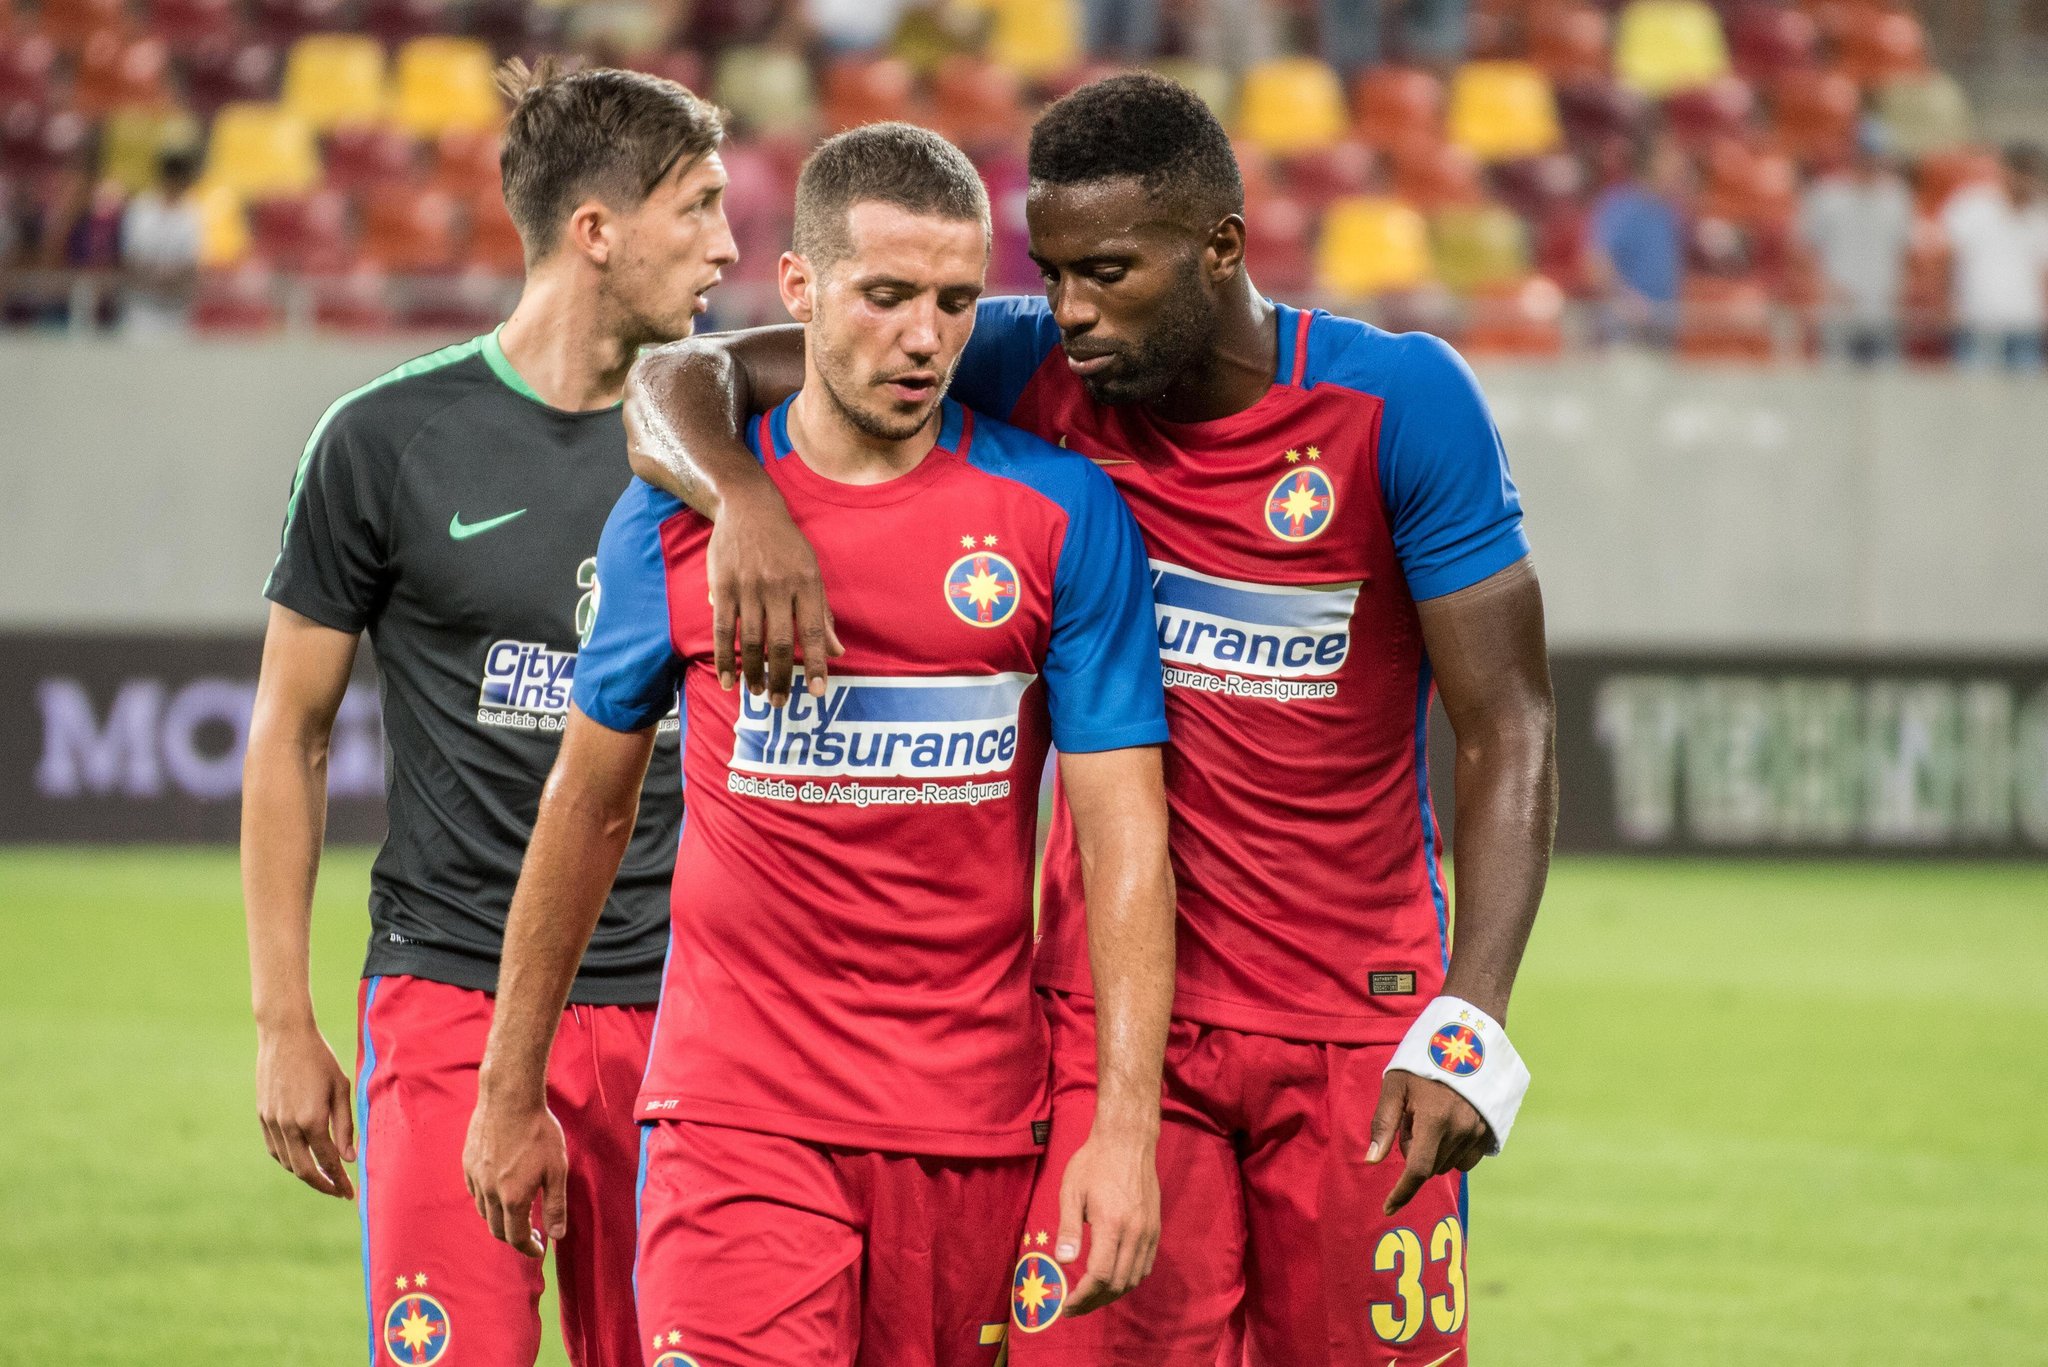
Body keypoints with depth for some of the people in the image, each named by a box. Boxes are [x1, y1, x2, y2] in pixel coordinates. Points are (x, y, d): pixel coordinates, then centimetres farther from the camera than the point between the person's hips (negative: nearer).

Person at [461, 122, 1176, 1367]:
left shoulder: (1060, 513, 0)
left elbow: (1126, 837, -2)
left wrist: (1126, 1127, -11)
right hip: (735, 1110, 0)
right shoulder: (675, 515, 3)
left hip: (975, 1120, 1)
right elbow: (589, 808, 14)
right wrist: (513, 1094, 17)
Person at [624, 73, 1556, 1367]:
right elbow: (682, 378, -4)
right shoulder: (1032, 375, -4)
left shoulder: (1397, 402, -8)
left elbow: (1509, 734, -7)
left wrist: (1468, 1026, -18)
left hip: (1360, 1021, -1)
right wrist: (744, 497, -29)